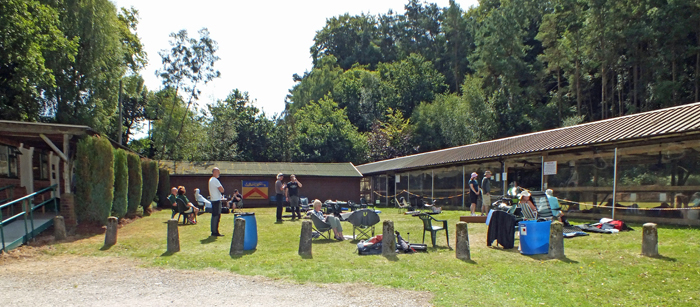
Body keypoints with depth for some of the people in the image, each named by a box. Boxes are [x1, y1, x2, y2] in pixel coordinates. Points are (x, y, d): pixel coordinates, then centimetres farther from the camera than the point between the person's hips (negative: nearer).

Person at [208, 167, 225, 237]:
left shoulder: (210, 180, 17)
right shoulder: (215, 180, -15)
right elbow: (222, 190, -18)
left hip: (213, 199, 10)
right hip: (217, 200, -10)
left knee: (214, 216, 14)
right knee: (216, 216, -7)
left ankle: (213, 231, 19)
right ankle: (215, 232, -5)